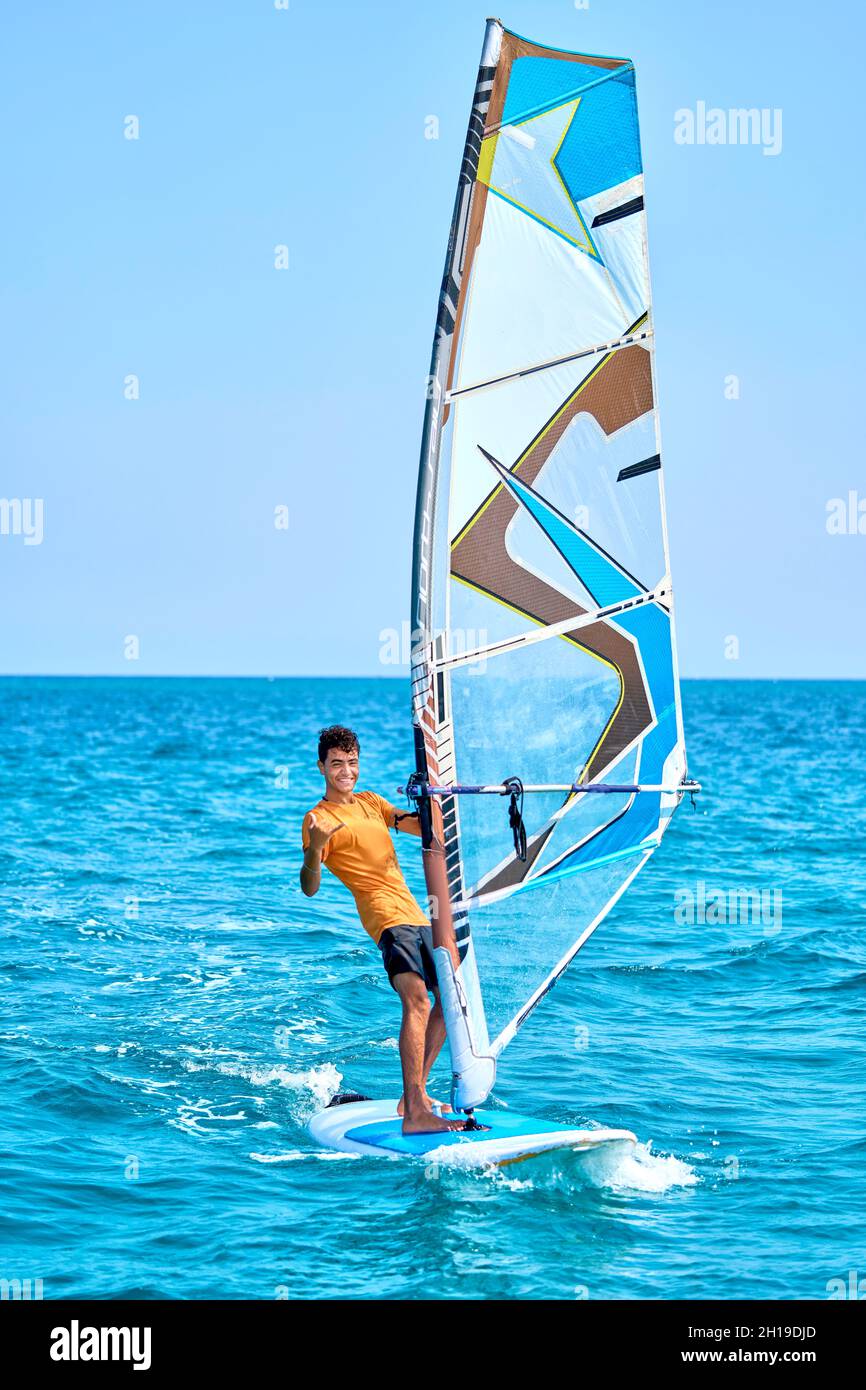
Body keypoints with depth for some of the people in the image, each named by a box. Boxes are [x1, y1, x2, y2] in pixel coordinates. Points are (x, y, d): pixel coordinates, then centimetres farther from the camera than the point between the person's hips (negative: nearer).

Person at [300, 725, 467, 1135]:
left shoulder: (370, 802, 21)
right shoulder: (319, 819, -1)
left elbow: (422, 825, 13)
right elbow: (310, 888, -11)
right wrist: (314, 848, -30)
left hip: (416, 914, 9)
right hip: (387, 917, -9)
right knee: (417, 1002, -26)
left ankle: (415, 1094, 25)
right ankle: (414, 1114, -36)